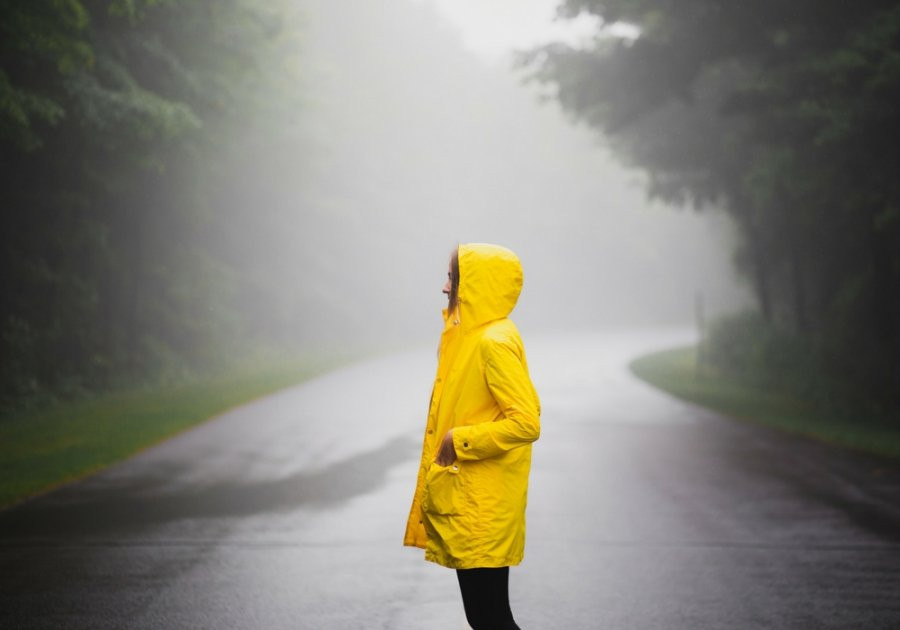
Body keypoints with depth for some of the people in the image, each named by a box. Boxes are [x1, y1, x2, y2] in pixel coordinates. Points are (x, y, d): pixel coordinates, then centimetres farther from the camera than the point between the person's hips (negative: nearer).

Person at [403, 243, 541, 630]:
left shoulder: (495, 342, -17)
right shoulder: (472, 336, 13)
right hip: (465, 503, 10)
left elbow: (526, 421, -24)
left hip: (483, 510, -10)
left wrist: (460, 441, -18)